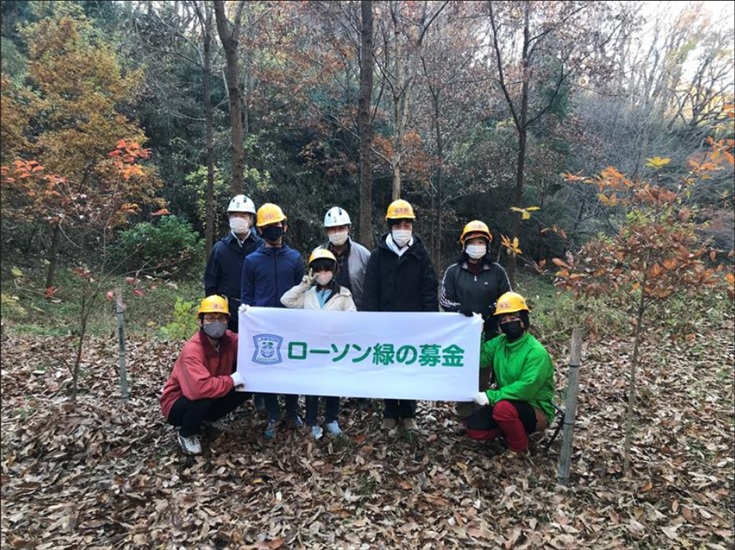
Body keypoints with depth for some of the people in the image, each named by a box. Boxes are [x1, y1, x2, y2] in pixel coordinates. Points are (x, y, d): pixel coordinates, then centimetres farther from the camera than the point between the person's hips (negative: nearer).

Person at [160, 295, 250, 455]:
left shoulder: (229, 339, -11)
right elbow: (199, 388, -45)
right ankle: (187, 435, -2)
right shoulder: (192, 350, -32)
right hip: (177, 405, -6)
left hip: (210, 400, 6)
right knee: (203, 400, -38)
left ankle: (206, 419, 11)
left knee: (246, 385, -10)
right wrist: (231, 380, -33)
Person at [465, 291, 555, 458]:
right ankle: (513, 429, 16)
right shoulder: (498, 343, -1)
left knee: (503, 408, -35)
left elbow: (526, 389, -30)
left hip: (536, 411, -6)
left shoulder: (536, 352, -22)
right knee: (474, 429, -8)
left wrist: (490, 396, -29)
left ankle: (519, 447, -7)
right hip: (508, 403, 6)